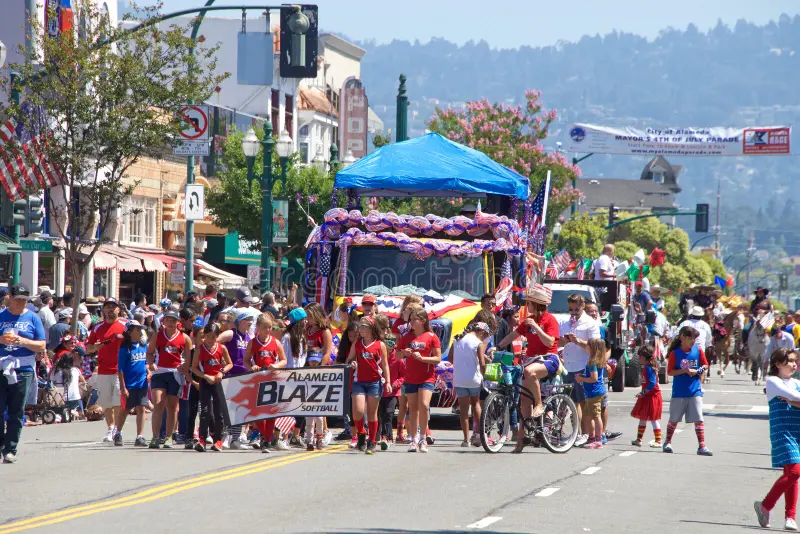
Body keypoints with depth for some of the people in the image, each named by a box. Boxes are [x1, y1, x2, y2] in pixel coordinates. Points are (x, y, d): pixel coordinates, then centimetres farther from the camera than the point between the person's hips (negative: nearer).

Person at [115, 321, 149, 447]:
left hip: (142, 383, 4)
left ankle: (140, 437, 0)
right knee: (124, 409, 8)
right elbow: (120, 369, -9)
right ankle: (118, 434, 27)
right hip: (129, 384, -4)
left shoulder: (144, 346, 8)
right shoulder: (125, 348, -9)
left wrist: (148, 373, 4)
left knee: (141, 409, -1)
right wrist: (123, 387, -12)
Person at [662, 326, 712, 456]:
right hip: (679, 392, -1)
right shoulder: (675, 353, -5)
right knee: (674, 419, 11)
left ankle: (702, 446, -5)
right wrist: (685, 371, -17)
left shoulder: (698, 351, 2)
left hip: (695, 391, 1)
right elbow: (670, 372, -6)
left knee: (698, 419, -6)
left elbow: (705, 366, 13)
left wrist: (697, 371, -5)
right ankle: (668, 442, 30)